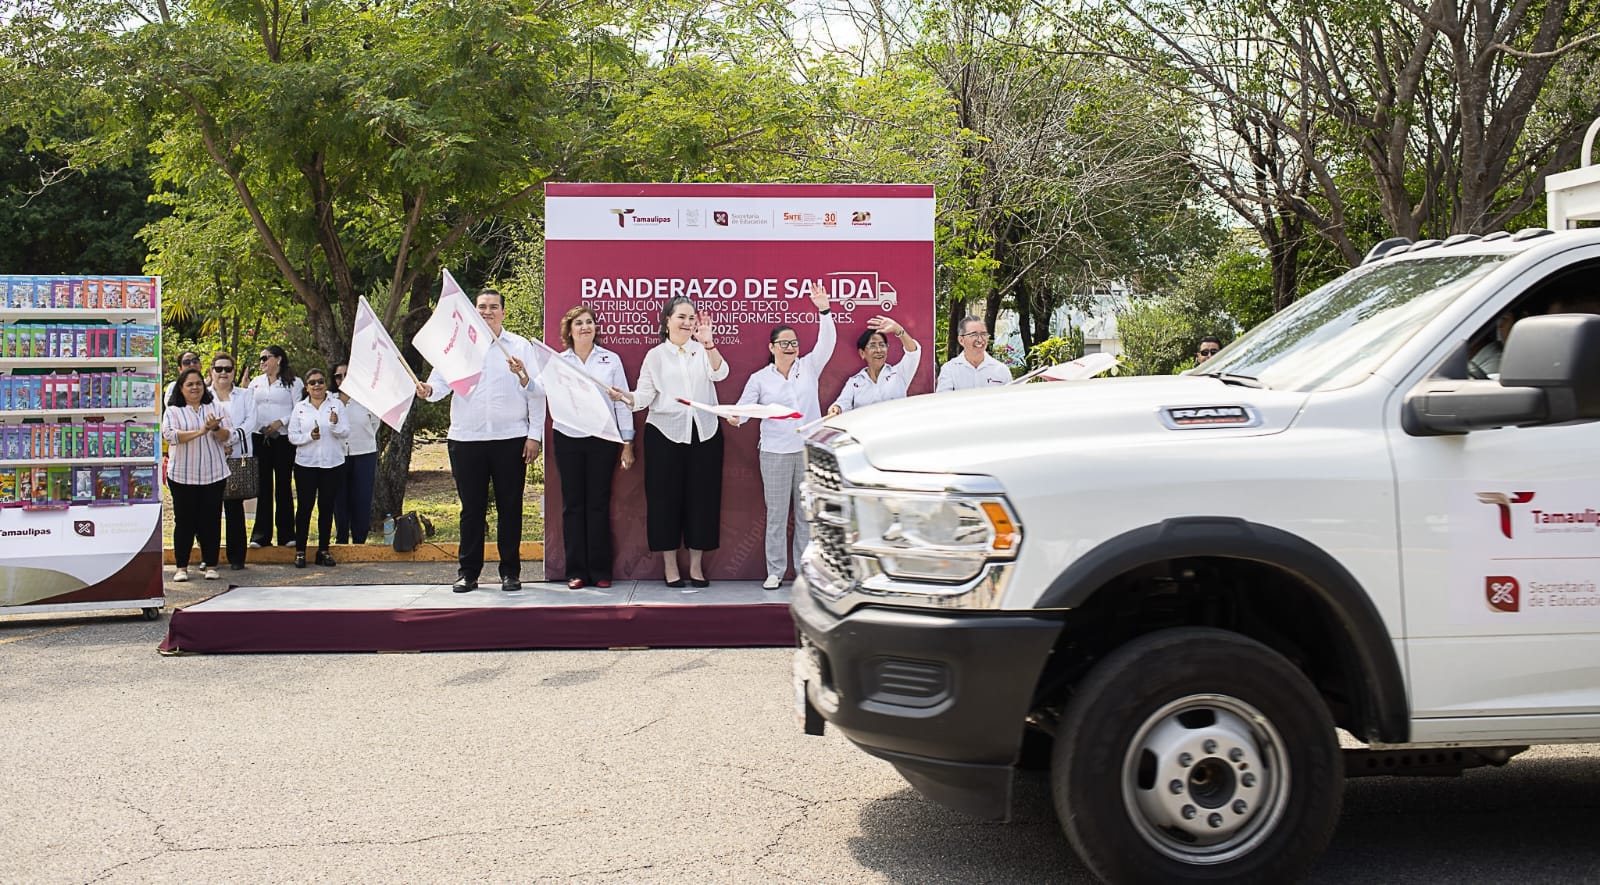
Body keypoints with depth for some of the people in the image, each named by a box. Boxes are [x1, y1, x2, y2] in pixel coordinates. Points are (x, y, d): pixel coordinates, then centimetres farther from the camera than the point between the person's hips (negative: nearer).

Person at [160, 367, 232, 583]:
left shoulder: (215, 408, 10)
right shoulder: (173, 411, 3)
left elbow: (225, 436, 3)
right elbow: (170, 435, -13)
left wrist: (215, 428, -20)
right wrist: (200, 431, -21)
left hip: (213, 474, 2)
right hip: (182, 475, -2)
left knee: (211, 520, 3)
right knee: (184, 521, 3)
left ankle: (210, 564, 11)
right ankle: (181, 566, 11)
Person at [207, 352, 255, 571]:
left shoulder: (245, 396, 15)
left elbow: (250, 421, 1)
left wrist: (230, 435, -15)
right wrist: (218, 442, -14)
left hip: (238, 457, 0)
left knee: (234, 507, 0)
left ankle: (236, 556, 4)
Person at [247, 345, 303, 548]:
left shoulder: (293, 382, 3)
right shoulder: (255, 382, 18)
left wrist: (281, 422, -16)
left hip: (284, 439, -4)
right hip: (259, 438, 4)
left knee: (283, 485, 0)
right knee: (263, 486, 2)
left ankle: (286, 534, 4)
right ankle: (261, 535, 3)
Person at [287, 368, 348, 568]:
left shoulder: (336, 405, 5)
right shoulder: (300, 408, 6)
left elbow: (345, 433, -1)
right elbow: (292, 436, 3)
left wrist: (335, 424, -21)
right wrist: (309, 436, -15)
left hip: (332, 463, 1)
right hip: (306, 463, 0)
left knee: (327, 507, 5)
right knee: (305, 506, -1)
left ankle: (324, 549, 14)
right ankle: (300, 550, 6)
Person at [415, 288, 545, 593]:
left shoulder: (521, 346, 7)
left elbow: (537, 393, 3)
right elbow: (441, 383, 5)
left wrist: (535, 435, -5)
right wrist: (428, 391, -18)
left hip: (510, 439, -1)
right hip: (466, 439, 1)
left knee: (510, 507, 3)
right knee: (471, 508, 5)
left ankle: (510, 571, 12)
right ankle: (467, 572, 12)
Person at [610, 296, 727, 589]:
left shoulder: (703, 351, 9)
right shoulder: (656, 355, 7)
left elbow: (720, 373, -11)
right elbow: (645, 395, -1)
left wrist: (709, 345, -27)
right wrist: (626, 397, -21)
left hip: (704, 433, 1)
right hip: (665, 433, -1)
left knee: (701, 498, 4)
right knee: (666, 498, 1)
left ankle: (696, 566, 13)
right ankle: (670, 566, 11)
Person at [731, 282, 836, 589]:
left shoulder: (809, 367, 7)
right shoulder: (760, 378, 5)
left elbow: (827, 343, -4)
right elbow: (744, 407, -1)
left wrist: (824, 311, -17)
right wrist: (735, 417, -24)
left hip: (809, 449, 1)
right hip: (775, 452, -1)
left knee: (808, 513, 6)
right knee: (776, 514, 3)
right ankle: (775, 571, 9)